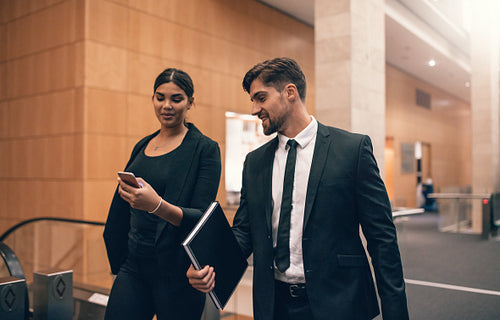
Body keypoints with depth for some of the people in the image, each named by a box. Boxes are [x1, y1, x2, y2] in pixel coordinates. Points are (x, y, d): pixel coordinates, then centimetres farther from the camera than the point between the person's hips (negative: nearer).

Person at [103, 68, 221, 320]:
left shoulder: (205, 149, -7)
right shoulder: (142, 146, 10)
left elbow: (201, 218, -15)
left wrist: (156, 205, -31)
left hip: (177, 270, -5)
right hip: (133, 264, 5)